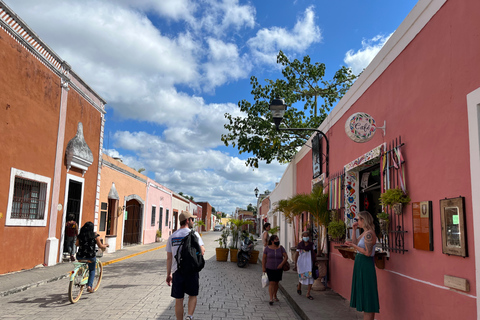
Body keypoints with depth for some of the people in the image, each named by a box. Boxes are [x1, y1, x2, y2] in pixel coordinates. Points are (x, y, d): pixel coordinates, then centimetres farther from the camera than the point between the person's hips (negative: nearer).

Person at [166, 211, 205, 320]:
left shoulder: (172, 236, 8)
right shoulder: (193, 234, -4)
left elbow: (169, 258, 9)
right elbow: (201, 252, -12)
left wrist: (168, 274, 16)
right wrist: (203, 249, 10)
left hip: (177, 271, 3)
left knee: (178, 300, 11)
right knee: (193, 296, 15)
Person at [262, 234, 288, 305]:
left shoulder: (281, 248, -2)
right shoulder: (267, 248, -5)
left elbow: (286, 257, -5)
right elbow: (264, 258, 0)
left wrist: (282, 264, -17)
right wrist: (263, 267, -4)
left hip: (279, 269, 2)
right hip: (270, 269, -2)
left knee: (276, 283, 14)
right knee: (271, 283, -11)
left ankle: (275, 296, 33)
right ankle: (271, 299, -10)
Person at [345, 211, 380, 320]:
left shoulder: (369, 234, -19)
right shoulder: (365, 233, 11)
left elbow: (367, 253, -24)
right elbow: (355, 242, 21)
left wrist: (352, 245, -20)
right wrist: (354, 229, 14)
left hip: (365, 265, -10)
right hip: (361, 265, 10)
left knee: (366, 292, -4)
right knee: (363, 292, 16)